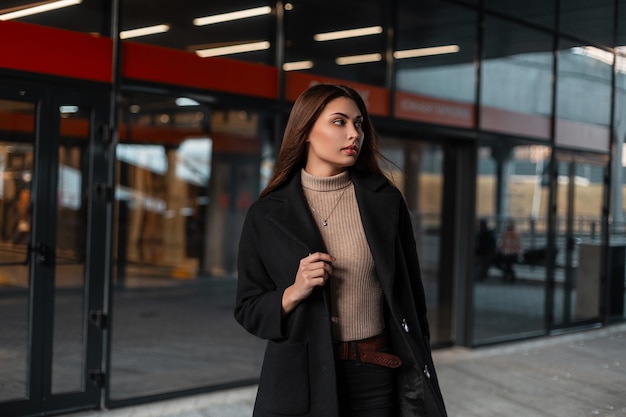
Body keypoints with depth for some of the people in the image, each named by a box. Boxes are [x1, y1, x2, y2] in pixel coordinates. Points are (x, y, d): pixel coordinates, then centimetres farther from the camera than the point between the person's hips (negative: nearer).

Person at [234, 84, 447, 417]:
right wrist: (294, 293, -17)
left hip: (375, 377, 1)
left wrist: (419, 384, 1)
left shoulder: (385, 201, 0)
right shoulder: (267, 214, -2)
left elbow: (411, 298, 3)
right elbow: (249, 311, 1)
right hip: (299, 380, -1)